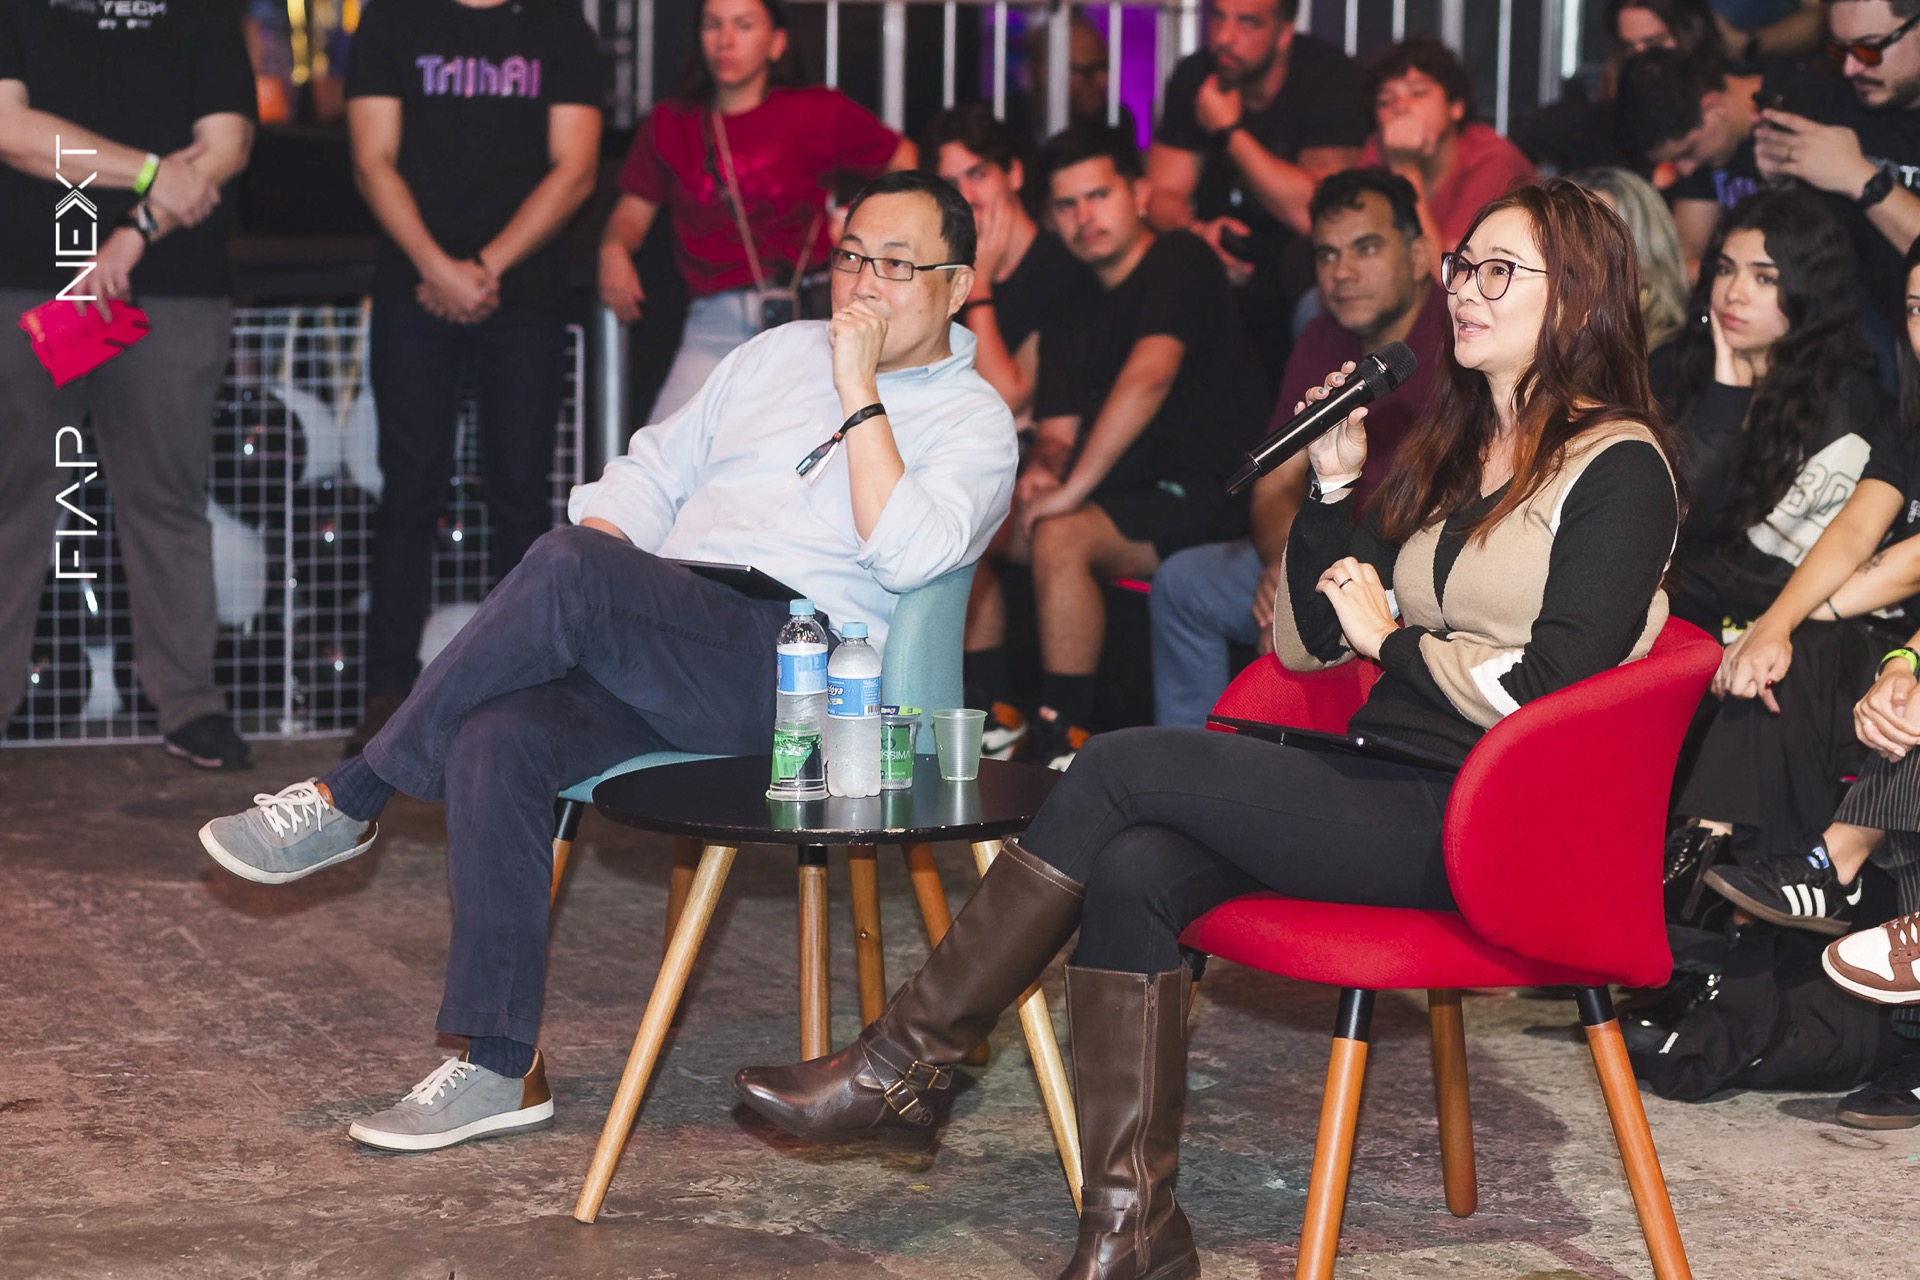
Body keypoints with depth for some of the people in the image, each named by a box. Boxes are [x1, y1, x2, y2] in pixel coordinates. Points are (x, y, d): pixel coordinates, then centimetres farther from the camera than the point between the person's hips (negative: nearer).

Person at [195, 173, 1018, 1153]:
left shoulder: (974, 420, 8)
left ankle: (349, 801, -15)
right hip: (651, 651, 6)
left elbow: (906, 553, -11)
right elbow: (656, 468, 26)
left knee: (567, 567, -31)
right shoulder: (782, 351, 27)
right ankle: (499, 1070, -19)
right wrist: (595, 581, 6)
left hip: (784, 670, -6)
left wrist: (860, 394, -9)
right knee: (497, 740, -25)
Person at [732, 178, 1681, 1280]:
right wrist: (1334, 490, 8)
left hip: (1480, 825, -8)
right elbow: (1306, 644, 21)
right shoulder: (1455, 450, 22)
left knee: (1125, 766, -19)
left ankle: (910, 1058, -9)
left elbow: (1552, 686, -16)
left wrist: (1392, 639, -5)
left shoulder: (1618, 465, -4)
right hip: (1382, 795, 8)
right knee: (1134, 869, -21)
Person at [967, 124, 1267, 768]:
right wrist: (1041, 470, -11)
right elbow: (1058, 431, 14)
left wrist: (1074, 487, -23)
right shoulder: (1072, 320, 18)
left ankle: (1062, 744, -27)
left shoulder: (1180, 260, -6)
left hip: (1204, 500, -8)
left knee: (1062, 537, -32)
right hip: (1121, 498, 8)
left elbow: (1149, 378, -20)